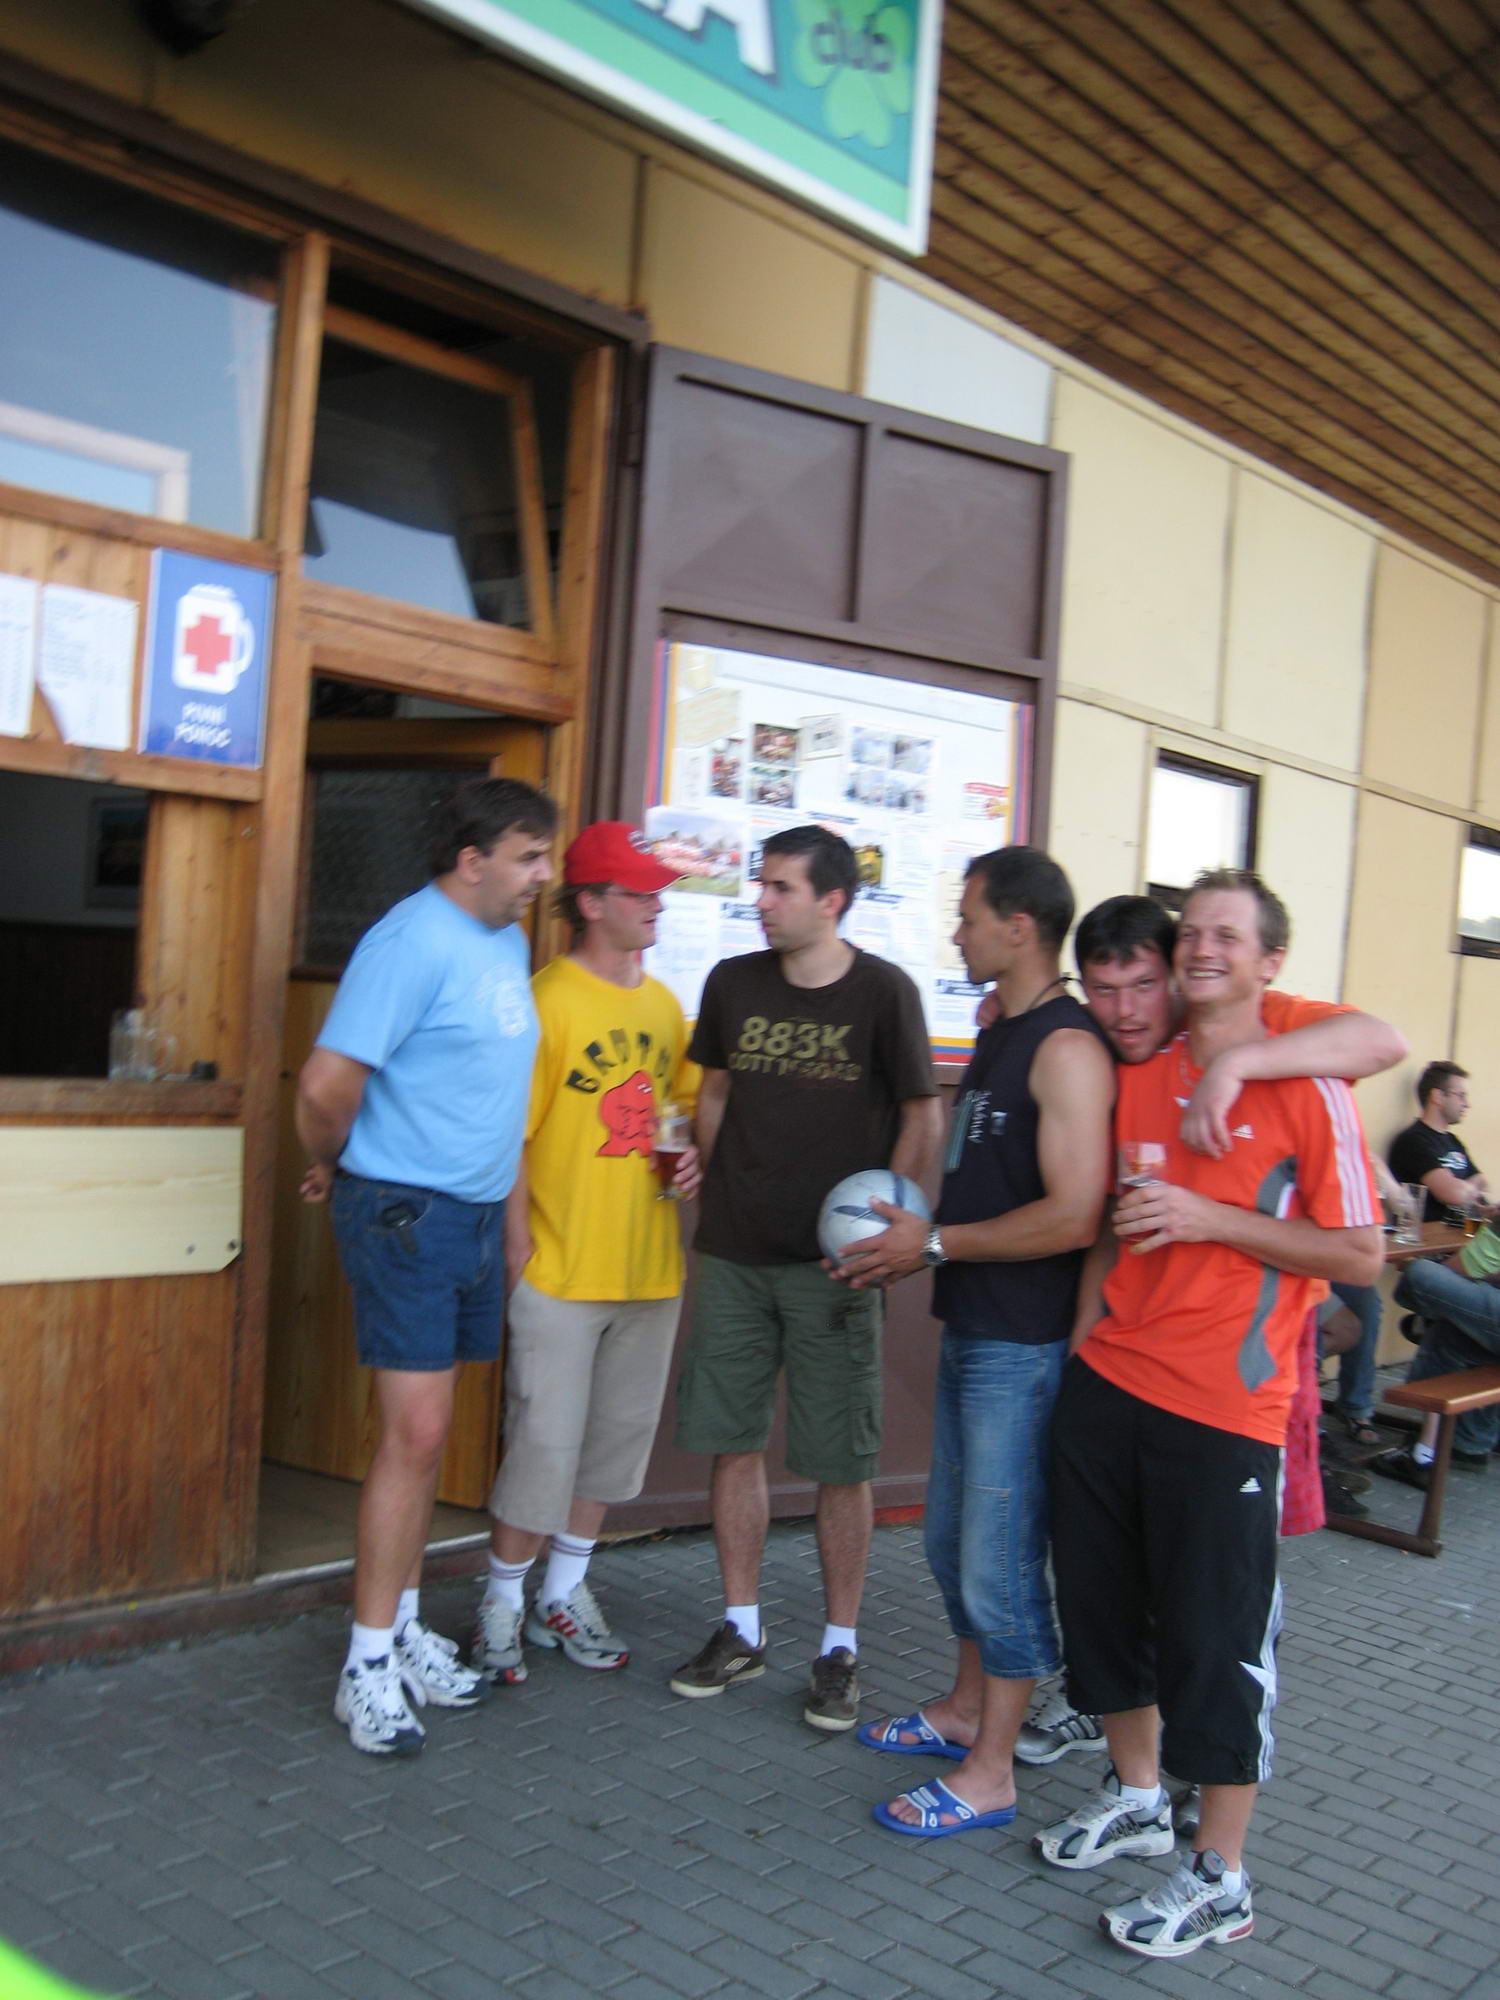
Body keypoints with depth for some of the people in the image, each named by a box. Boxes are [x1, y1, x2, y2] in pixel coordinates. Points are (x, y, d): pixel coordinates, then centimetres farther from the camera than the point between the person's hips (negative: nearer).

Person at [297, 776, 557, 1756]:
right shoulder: (415, 940, -18)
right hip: (406, 1215, -8)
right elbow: (327, 1084, -23)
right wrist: (335, 1166, -6)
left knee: (429, 1434, 15)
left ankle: (404, 1631, 28)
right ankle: (369, 1665, 6)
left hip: (476, 1214, 8)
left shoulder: (510, 940, 11)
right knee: (415, 1434, -6)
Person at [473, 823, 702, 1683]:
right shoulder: (548, 1000, -12)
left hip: (649, 1271, 7)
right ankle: (504, 1602, 22)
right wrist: (519, 1251, -14)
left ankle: (565, 1594, 33)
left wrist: (694, 1156, 1)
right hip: (562, 1272, -6)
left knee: (615, 1439, 16)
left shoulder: (664, 1003, 9)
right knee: (544, 1445, 1)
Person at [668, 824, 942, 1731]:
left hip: (832, 1263, -4)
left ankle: (841, 1648, 19)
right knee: (734, 1443, 10)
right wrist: (718, 1187, 5)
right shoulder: (734, 983, 5)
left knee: (841, 1463, 3)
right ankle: (741, 1630, 25)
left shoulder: (882, 992, -6)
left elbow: (923, 1119, -3)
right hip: (736, 1253, 4)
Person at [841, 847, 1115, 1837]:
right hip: (971, 1329, 10)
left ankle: (989, 1773, 14)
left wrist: (936, 1243, -17)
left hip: (1024, 1345, -10)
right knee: (955, 1540, 20)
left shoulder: (1067, 1047, -17)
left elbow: (1073, 1214, -24)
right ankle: (965, 1710, 37)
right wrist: (914, 1244, 6)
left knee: (1001, 1558, 0)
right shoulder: (1000, 1035, 14)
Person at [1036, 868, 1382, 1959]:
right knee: (1104, 1598, 17)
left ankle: (1221, 1878, 20)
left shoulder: (1308, 1088, -8)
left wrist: (1210, 1218, -17)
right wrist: (1082, 1336, 11)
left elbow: (1360, 1254, -10)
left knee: (1217, 1637, 3)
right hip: (1111, 1381, 6)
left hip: (1224, 1411, -6)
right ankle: (1137, 1796, 39)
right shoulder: (1139, 1079, 9)